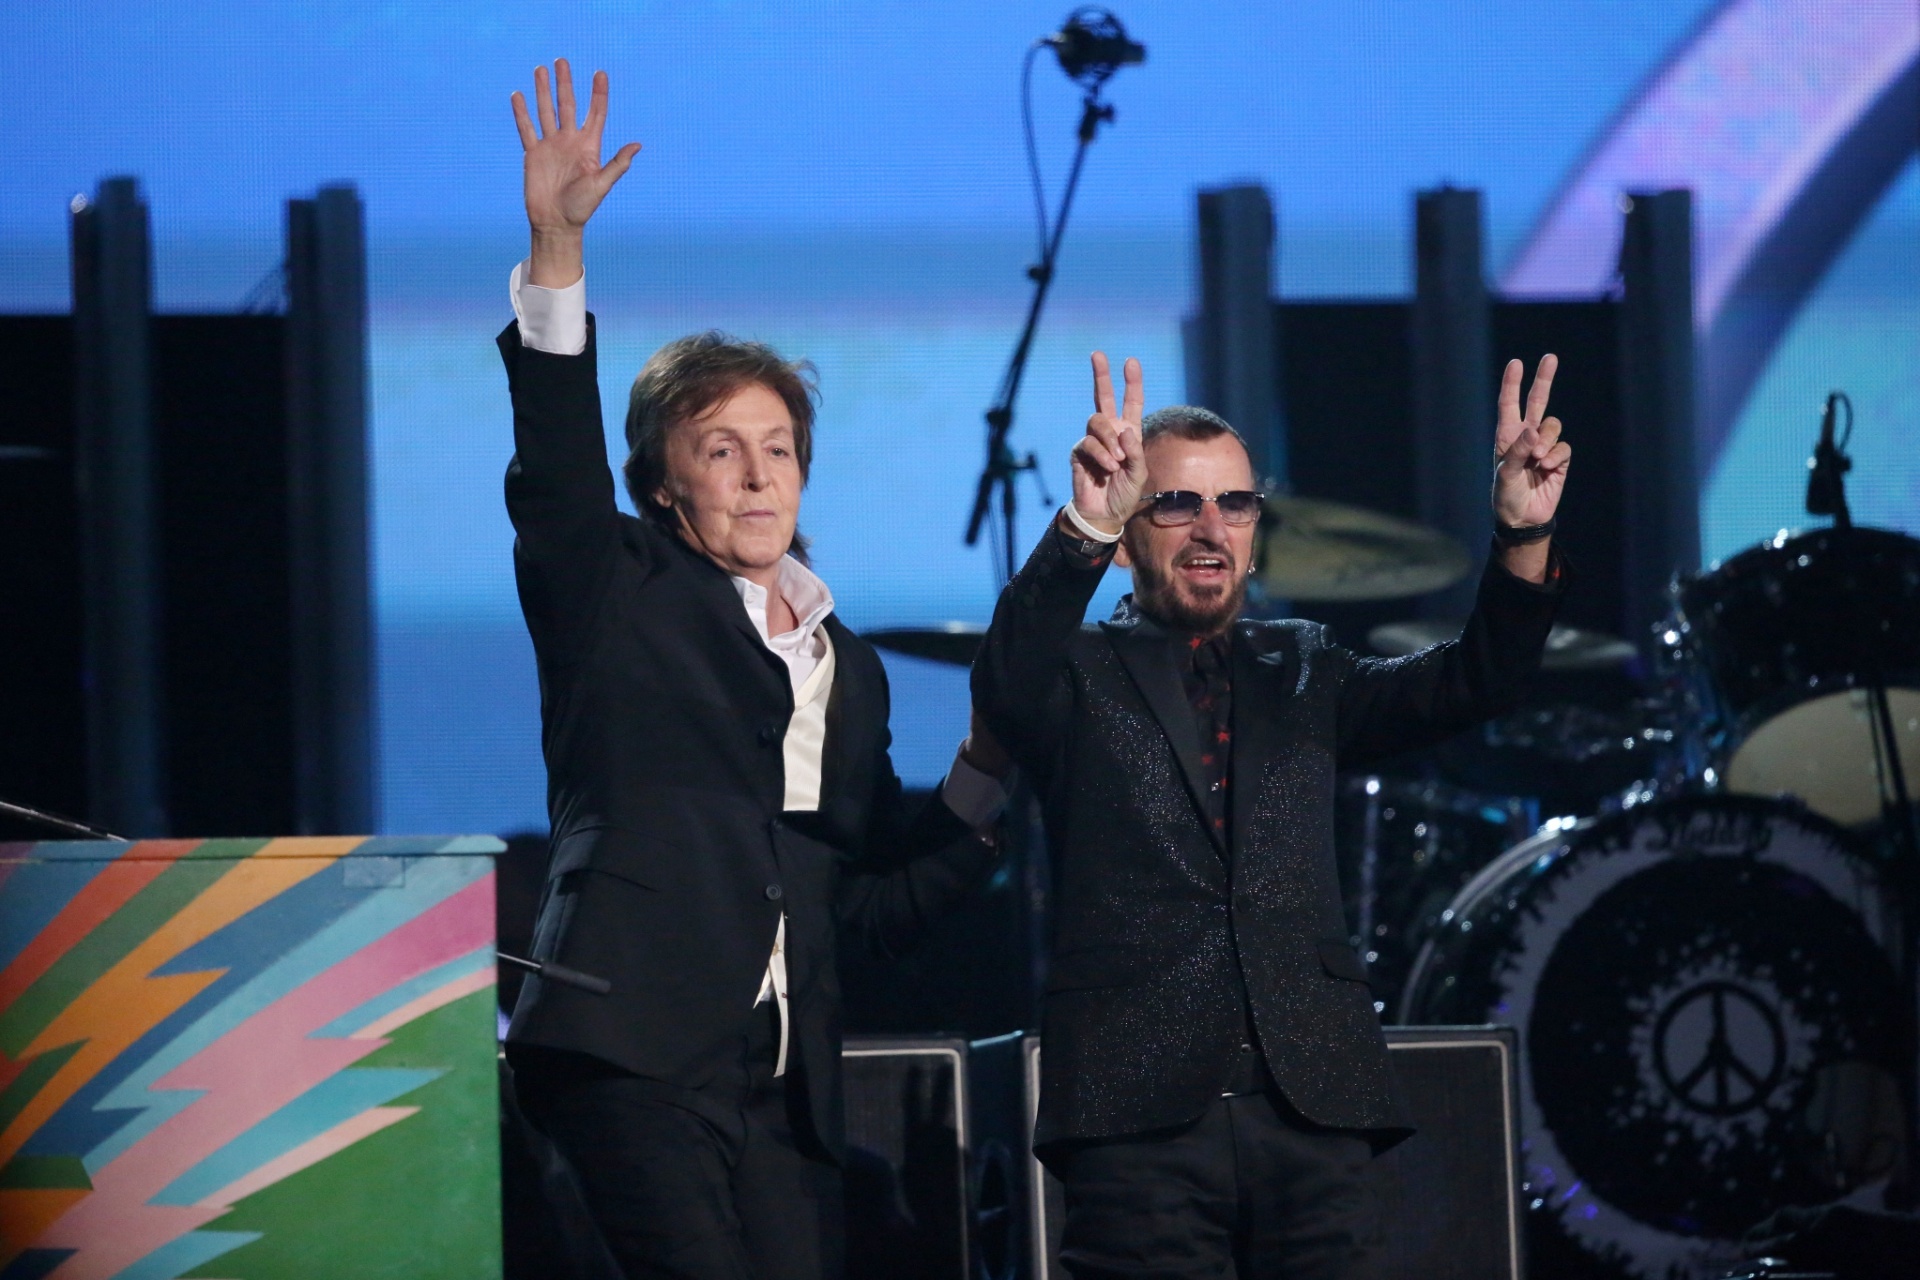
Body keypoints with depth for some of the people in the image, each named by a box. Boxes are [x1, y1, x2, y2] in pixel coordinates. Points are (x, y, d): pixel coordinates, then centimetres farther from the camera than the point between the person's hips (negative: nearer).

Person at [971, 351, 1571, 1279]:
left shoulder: (1301, 673, 20)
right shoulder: (1080, 676, 8)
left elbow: (1469, 685, 7)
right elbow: (1008, 684, -15)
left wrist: (1522, 534, -12)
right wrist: (1083, 529, -34)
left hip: (1310, 1111, 4)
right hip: (1140, 1115, -3)